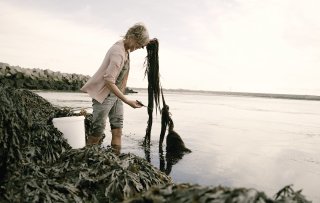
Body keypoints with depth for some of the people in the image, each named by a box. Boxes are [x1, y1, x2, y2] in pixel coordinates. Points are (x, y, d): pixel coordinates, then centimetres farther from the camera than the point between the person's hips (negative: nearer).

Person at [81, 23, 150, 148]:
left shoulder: (126, 49, 4)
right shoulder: (118, 53, -25)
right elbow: (109, 81, -32)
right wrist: (127, 101, -33)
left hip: (116, 93, 9)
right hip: (103, 94, -9)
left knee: (117, 126, 7)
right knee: (98, 131, -6)